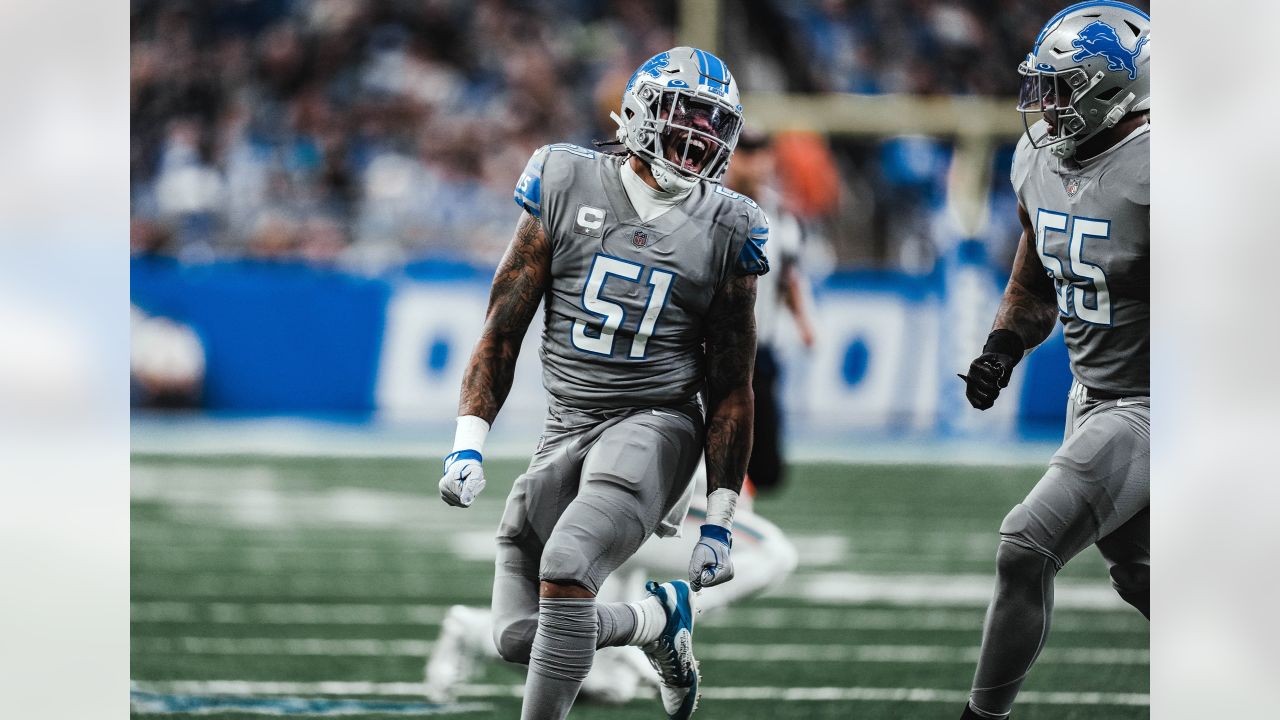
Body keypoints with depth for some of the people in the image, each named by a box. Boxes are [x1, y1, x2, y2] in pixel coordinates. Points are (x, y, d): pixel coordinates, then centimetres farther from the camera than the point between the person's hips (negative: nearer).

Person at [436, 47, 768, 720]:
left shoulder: (724, 230, 1)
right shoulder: (566, 188, 2)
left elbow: (731, 387, 5)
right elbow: (503, 328, 3)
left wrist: (719, 522, 1)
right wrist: (468, 443, -8)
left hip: (655, 425, -3)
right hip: (565, 431, 3)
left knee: (565, 571, -28)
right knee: (520, 635, -2)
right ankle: (657, 618, 25)